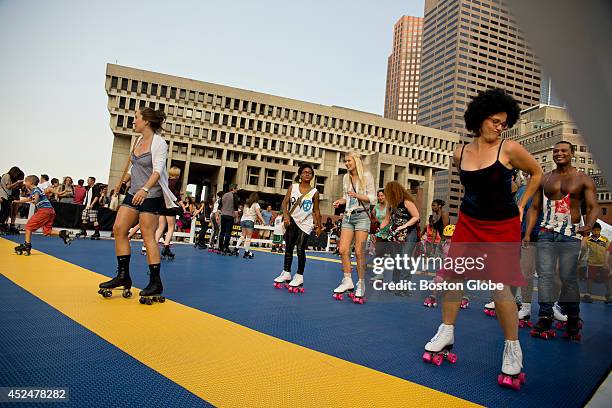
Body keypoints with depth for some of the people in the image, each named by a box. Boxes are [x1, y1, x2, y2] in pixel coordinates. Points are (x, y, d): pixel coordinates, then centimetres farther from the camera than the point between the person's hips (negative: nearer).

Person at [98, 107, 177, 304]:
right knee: (119, 229, 2)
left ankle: (155, 283, 1)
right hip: (134, 194, 8)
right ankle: (123, 276, 12)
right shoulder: (139, 140, 13)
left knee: (148, 236, -8)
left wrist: (145, 189, -36)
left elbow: (157, 171, -23)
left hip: (151, 197, -8)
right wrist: (122, 181, 22)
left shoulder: (159, 143, -12)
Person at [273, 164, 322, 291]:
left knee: (300, 249, -6)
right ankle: (286, 273, 21)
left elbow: (316, 211, 4)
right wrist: (286, 216, -20)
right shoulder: (292, 187, 0)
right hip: (292, 220, 2)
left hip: (306, 223, -2)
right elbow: (285, 202, -4)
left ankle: (299, 276, 8)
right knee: (288, 248, 8)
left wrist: (318, 226, 3)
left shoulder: (314, 192, -2)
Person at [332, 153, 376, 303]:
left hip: (361, 216, -5)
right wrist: (340, 201, 3)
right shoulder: (346, 177, 13)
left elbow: (372, 198, -6)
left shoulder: (366, 176, -3)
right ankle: (347, 281, 13)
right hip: (348, 216, 6)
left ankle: (361, 284, 8)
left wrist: (357, 195, -19)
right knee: (343, 250, -1)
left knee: (359, 252, -5)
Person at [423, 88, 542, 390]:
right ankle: (446, 334, 20)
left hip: (502, 227, -3)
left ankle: (512, 349, 14)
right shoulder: (460, 153, 1)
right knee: (452, 274, 2)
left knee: (499, 285, -7)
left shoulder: (509, 149, -9)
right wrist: (472, 200, 12)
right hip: (468, 222, 4)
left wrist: (520, 206, 4)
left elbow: (536, 173, 7)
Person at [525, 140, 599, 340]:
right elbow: (534, 207, 12)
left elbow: (594, 206, -2)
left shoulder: (583, 179, 6)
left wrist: (589, 225, -23)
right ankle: (545, 316, -1)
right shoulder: (544, 180, 13)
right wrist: (527, 233, 4)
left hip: (571, 234, -2)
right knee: (545, 274, -4)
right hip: (546, 233, 2)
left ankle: (572, 318, 12)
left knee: (568, 276, -2)